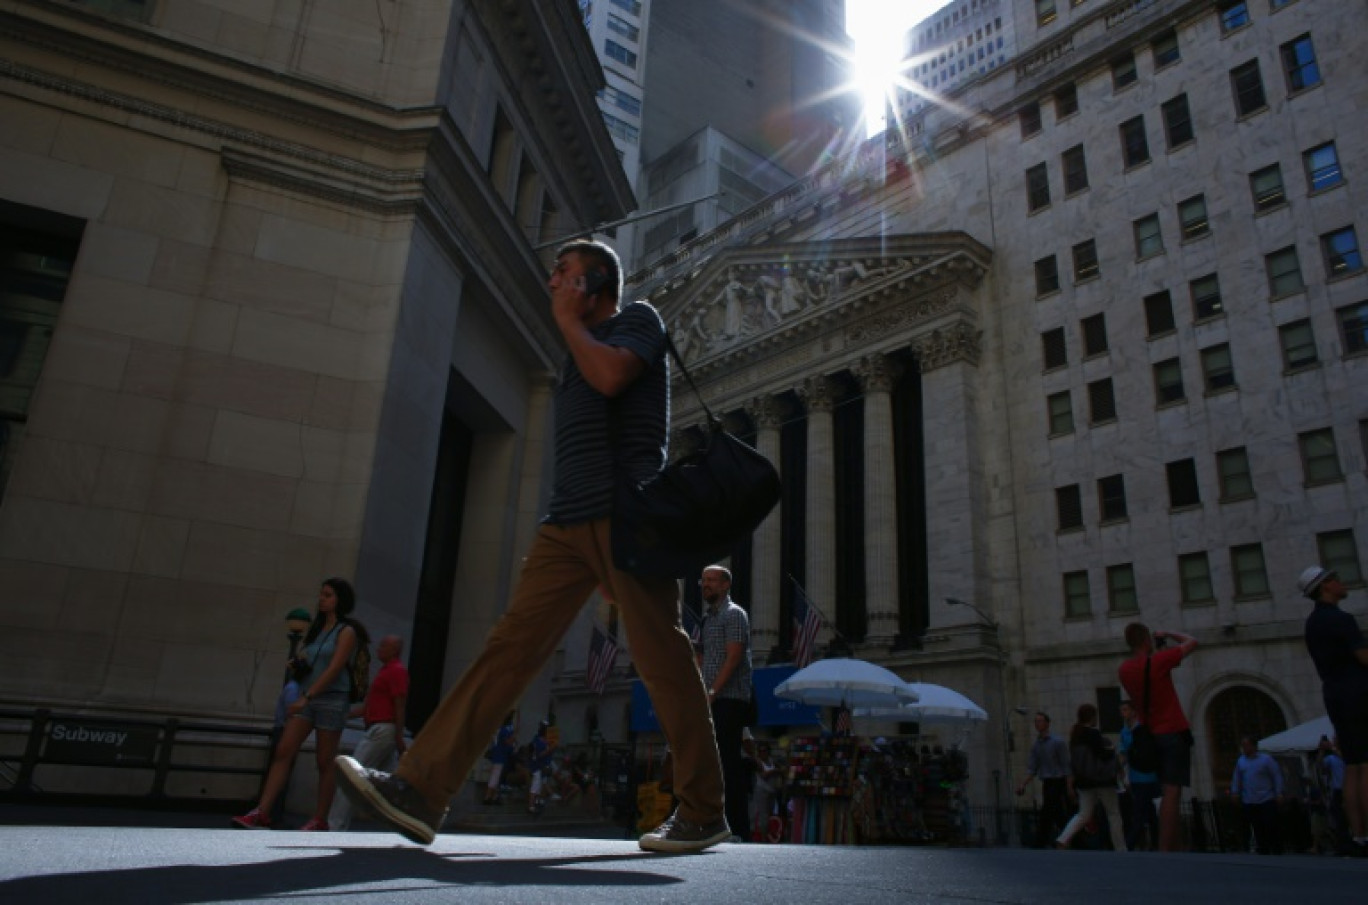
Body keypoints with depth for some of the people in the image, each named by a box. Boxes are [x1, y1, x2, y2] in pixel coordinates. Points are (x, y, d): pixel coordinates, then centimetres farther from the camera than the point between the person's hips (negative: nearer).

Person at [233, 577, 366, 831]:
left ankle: (320, 820, 9)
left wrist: (306, 697, -23)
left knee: (325, 762, 1)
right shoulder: (318, 629, 16)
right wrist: (299, 663, 2)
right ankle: (262, 814, -7)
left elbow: (334, 669, -16)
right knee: (282, 752, -5)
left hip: (332, 699, -7)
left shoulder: (346, 632, -6)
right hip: (307, 698, 7)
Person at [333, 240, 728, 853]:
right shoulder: (580, 347, 29)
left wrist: (568, 318, 0)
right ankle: (422, 789, -8)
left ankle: (703, 813, 3)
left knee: (661, 659, -7)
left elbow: (610, 376, -14)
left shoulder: (637, 319, 7)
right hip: (568, 523, 7)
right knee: (510, 645, -4)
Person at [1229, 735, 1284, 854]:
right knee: (1258, 830, 6)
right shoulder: (1241, 761, 10)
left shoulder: (1266, 759, -3)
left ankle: (1277, 851, 4)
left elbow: (1277, 776, -3)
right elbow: (1237, 778, 16)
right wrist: (1235, 791, 6)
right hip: (1249, 803, 4)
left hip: (1266, 801, -4)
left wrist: (1279, 793, -11)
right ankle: (1263, 853, 13)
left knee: (1271, 828, -6)